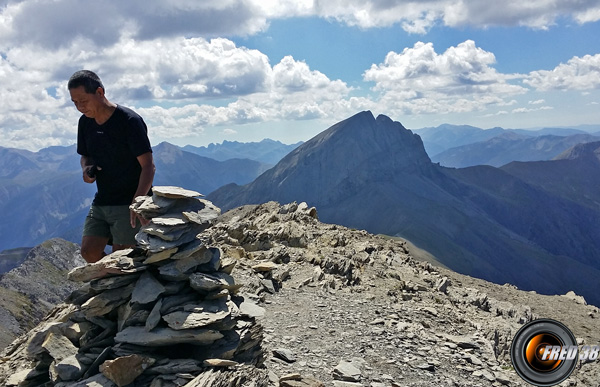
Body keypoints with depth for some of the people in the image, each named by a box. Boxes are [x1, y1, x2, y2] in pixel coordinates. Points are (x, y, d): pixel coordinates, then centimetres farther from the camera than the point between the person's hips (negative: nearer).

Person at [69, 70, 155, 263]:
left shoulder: (129, 120, -16)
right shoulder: (85, 122, 5)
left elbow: (148, 166, -19)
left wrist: (137, 203, -30)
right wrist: (87, 169, -4)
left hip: (129, 202, -7)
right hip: (101, 201, 7)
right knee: (89, 251, 0)